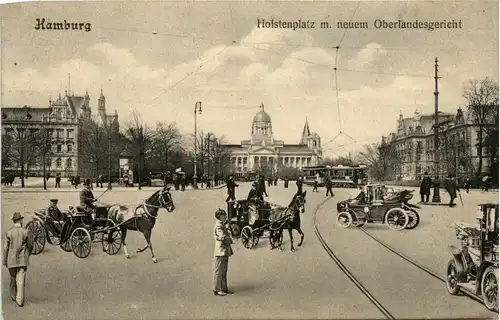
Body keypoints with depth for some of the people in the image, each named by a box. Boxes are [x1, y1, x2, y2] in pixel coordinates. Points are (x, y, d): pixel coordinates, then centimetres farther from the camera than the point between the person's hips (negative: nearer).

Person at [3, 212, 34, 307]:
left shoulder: (8, 232, -6)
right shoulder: (26, 232, -5)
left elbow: (6, 248, -4)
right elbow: (30, 246, 2)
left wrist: (4, 261, 5)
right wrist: (27, 254, 22)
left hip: (12, 260, 1)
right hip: (23, 260, -1)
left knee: (13, 278, 19)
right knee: (21, 279, -1)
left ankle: (13, 296, 35)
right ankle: (20, 300, -6)